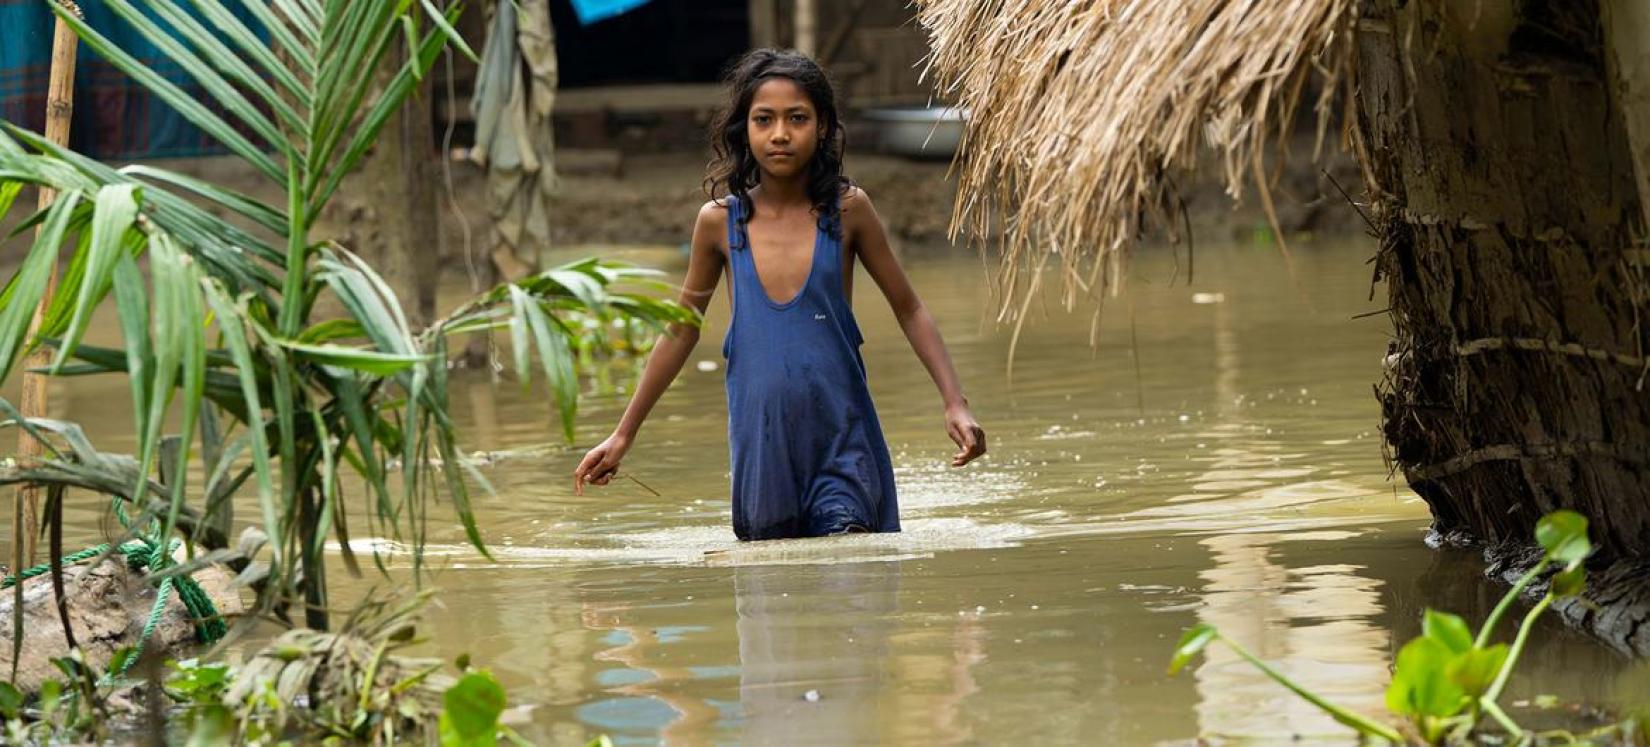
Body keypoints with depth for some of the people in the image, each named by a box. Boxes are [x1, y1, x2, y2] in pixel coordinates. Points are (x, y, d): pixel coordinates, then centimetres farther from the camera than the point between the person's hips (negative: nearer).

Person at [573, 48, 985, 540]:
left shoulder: (846, 210, -1)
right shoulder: (721, 221, 3)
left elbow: (909, 310, 8)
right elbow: (681, 332, 14)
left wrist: (955, 403, -3)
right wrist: (623, 435, 16)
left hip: (841, 433, -2)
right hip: (760, 439, 2)